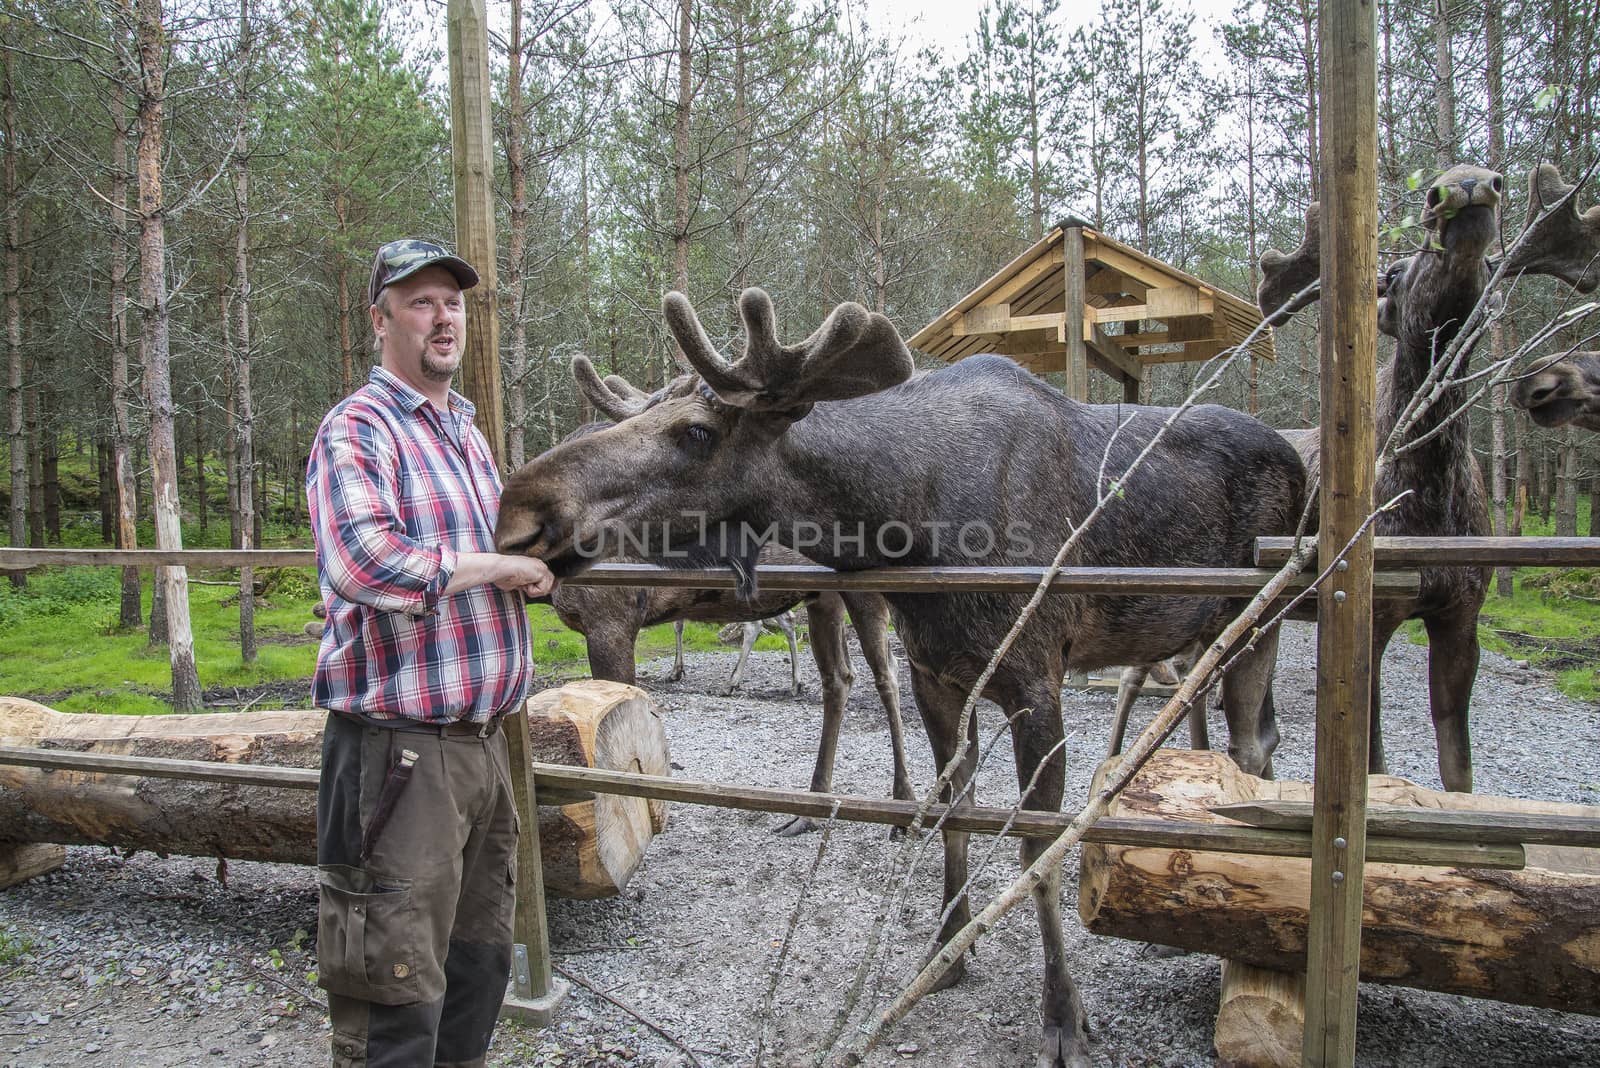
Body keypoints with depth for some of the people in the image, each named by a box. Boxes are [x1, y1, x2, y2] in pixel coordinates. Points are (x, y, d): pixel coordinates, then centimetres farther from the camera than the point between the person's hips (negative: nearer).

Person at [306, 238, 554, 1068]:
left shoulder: (466, 432, 17)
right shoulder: (359, 429, -11)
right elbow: (363, 562, -29)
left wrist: (527, 559, 19)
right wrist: (498, 568, -18)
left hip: (482, 740, 9)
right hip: (401, 747, -9)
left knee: (480, 967, 20)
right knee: (402, 994, -1)